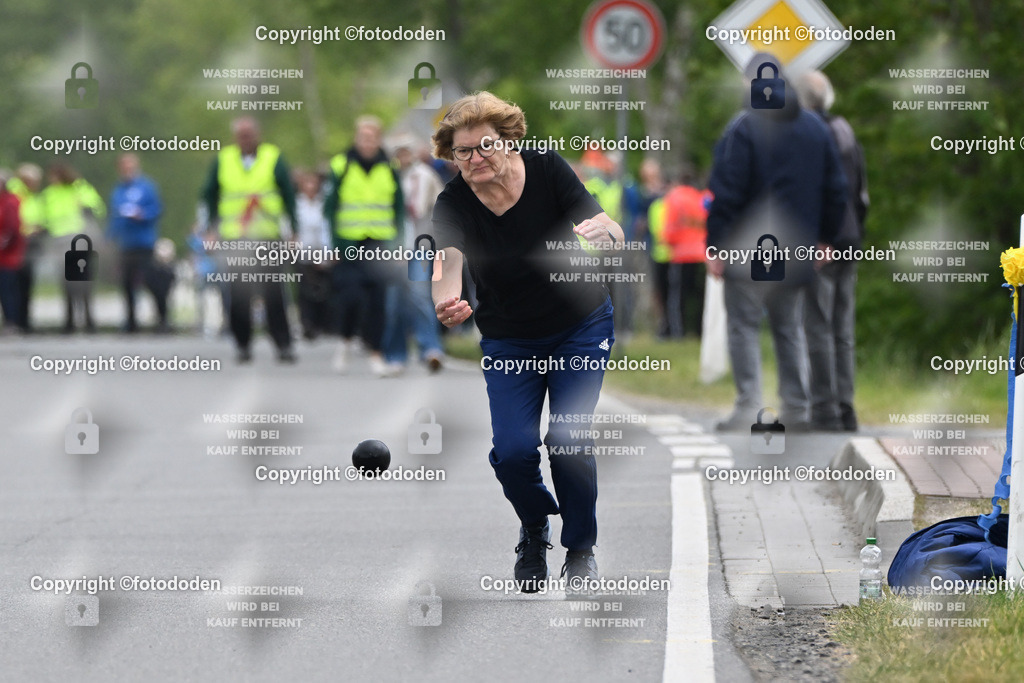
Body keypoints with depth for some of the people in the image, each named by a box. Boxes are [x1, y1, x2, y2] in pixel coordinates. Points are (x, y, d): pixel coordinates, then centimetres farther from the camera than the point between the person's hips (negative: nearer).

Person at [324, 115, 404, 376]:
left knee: (377, 297, -4)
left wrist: (396, 240, 7)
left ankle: (375, 352, 4)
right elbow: (329, 205, 3)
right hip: (349, 243, -2)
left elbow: (399, 205, 15)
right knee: (349, 294, -9)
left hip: (379, 243, 2)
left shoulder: (389, 168, 8)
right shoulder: (341, 166, 1)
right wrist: (333, 241, -5)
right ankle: (345, 340, 16)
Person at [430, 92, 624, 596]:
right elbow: (449, 261, -35)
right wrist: (446, 304, -58)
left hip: (581, 326, -1)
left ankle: (581, 549, 10)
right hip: (508, 340, 1)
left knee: (568, 439, -13)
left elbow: (610, 233, -21)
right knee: (512, 451, -11)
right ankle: (534, 528, 22)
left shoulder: (547, 170, -19)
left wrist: (604, 233, -46)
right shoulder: (453, 204, -18)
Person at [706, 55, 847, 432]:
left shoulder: (743, 128, -11)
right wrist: (823, 238, 21)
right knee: (789, 330, 14)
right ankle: (796, 409, 12)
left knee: (744, 328, -1)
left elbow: (727, 192, -13)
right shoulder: (816, 128, 9)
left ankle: (747, 408, -9)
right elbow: (835, 190, 13)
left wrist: (715, 245, -9)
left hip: (748, 249, -6)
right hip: (795, 255, 6)